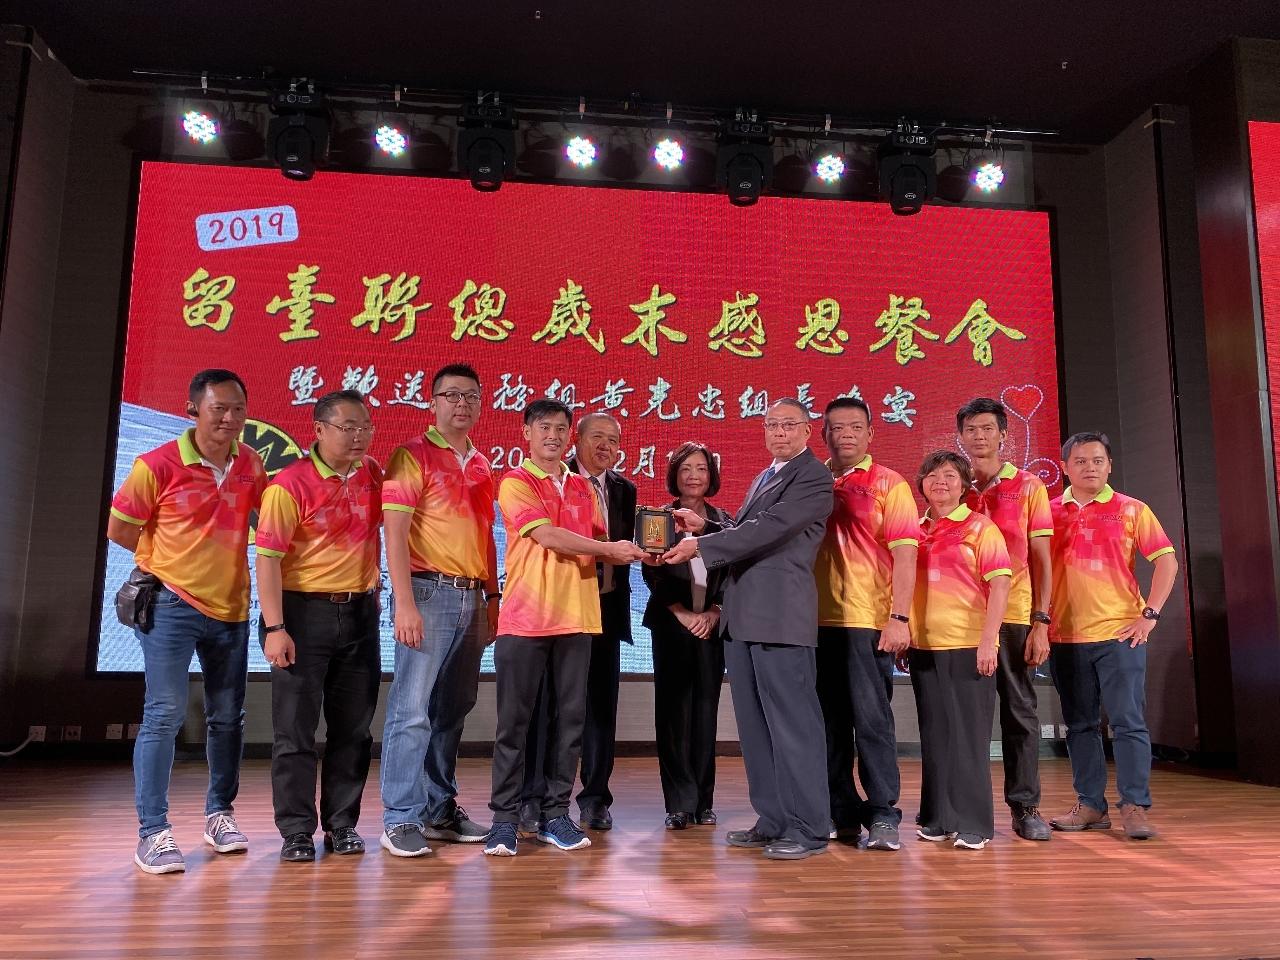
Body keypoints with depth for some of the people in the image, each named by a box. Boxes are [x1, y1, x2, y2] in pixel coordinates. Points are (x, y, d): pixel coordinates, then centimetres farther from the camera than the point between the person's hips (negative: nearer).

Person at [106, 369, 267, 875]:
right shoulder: (158, 465, -11)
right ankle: (152, 832, 2)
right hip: (173, 604, -4)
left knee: (227, 718, 11)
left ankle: (219, 813, 26)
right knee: (164, 713, -7)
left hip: (231, 607, 4)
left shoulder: (252, 465, 1)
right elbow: (119, 529, -1)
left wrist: (223, 556, 6)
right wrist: (173, 560, 3)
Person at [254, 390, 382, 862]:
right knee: (295, 727, 2)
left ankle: (341, 824, 21)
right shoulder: (290, 484, -11)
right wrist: (274, 628, -18)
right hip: (304, 612, -5)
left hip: (360, 612, 5)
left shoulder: (372, 474, 5)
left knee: (353, 727, 9)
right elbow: (268, 558, -14)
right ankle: (296, 831, 13)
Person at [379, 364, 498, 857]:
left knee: (452, 709, 12)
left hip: (472, 598, 7)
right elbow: (395, 533, -11)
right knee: (412, 709, -5)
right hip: (429, 593, -6)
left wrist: (493, 596, 14)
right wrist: (405, 603, -19)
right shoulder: (413, 456, -3)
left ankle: (440, 810, 23)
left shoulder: (482, 466, 16)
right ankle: (400, 820, 5)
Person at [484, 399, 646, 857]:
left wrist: (629, 551, -3)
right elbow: (548, 536, -13)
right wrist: (610, 549, -13)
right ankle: (505, 817, 9)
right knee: (514, 720, 0)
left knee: (569, 717, 7)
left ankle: (555, 814, 17)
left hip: (575, 616, 5)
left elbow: (599, 543, 18)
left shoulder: (583, 487, 16)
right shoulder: (515, 483, -2)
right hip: (524, 617, -5)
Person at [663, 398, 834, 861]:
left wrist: (700, 546, -19)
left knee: (793, 723, -3)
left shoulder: (814, 478, -6)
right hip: (741, 616, 9)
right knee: (755, 725, 13)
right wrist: (706, 526, 4)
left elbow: (768, 528, -18)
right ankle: (773, 821, 23)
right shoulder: (765, 476, 23)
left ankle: (808, 830, 6)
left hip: (781, 615, -9)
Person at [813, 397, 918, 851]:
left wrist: (899, 617, -15)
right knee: (828, 721, 10)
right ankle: (841, 814, 20)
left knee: (872, 719, -2)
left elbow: (904, 555, -6)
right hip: (817, 621, 5)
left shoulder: (889, 485, 1)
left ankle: (882, 814, 7)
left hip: (867, 621, -4)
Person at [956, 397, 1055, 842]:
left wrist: (1040, 622, -6)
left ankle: (1025, 806, 16)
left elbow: (1041, 559, 3)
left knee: (1020, 712, 5)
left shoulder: (1028, 487, 5)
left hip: (1014, 616, -1)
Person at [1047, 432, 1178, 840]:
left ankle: (1134, 806, 5)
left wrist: (1150, 613, -7)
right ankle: (1090, 805, 16)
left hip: (1120, 633, -2)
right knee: (1080, 725, 8)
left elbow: (1167, 560, 1)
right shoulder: (1049, 512, 7)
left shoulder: (1131, 510, 3)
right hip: (1066, 636, 2)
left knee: (1129, 722, -2)